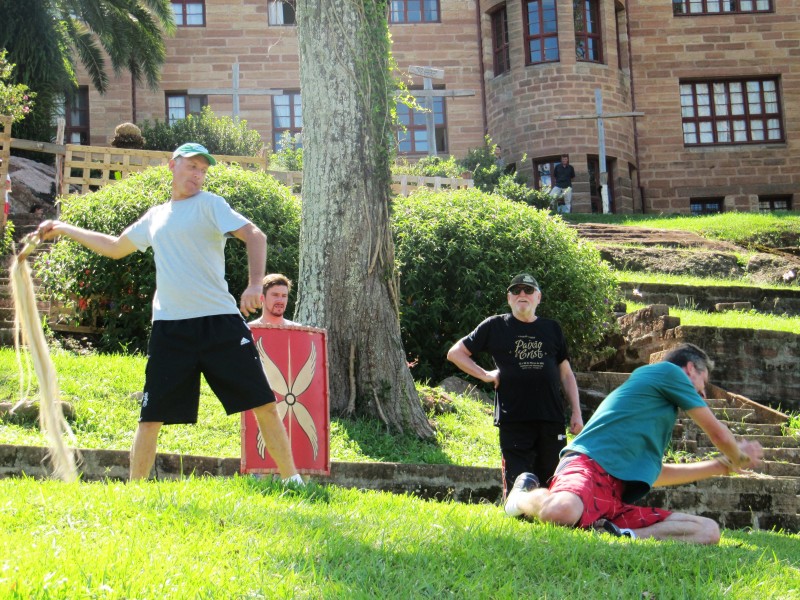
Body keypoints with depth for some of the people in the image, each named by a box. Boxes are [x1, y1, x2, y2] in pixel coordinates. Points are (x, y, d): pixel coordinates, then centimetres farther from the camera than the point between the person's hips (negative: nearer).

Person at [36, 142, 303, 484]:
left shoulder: (208, 204, 4)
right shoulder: (155, 217, 19)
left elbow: (254, 236, -10)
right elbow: (115, 247, 35)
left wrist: (254, 285, -25)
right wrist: (64, 229, 36)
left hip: (220, 321, -4)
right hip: (169, 326, 4)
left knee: (262, 403, -5)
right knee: (151, 417, 1)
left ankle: (292, 480, 5)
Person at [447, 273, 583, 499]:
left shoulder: (552, 329, 16)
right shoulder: (495, 326, 8)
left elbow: (566, 374, 19)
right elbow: (455, 353, 11)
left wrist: (576, 412, 11)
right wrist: (485, 375, 2)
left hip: (552, 420, 3)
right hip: (513, 419, -3)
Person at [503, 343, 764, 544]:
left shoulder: (656, 405, 37)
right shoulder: (669, 371, 11)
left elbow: (656, 473, 45)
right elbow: (719, 434, 16)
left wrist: (723, 464, 51)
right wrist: (739, 460, 37)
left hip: (616, 500, 9)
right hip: (589, 467, -9)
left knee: (708, 531, -4)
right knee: (562, 511, -44)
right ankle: (524, 496, -8)